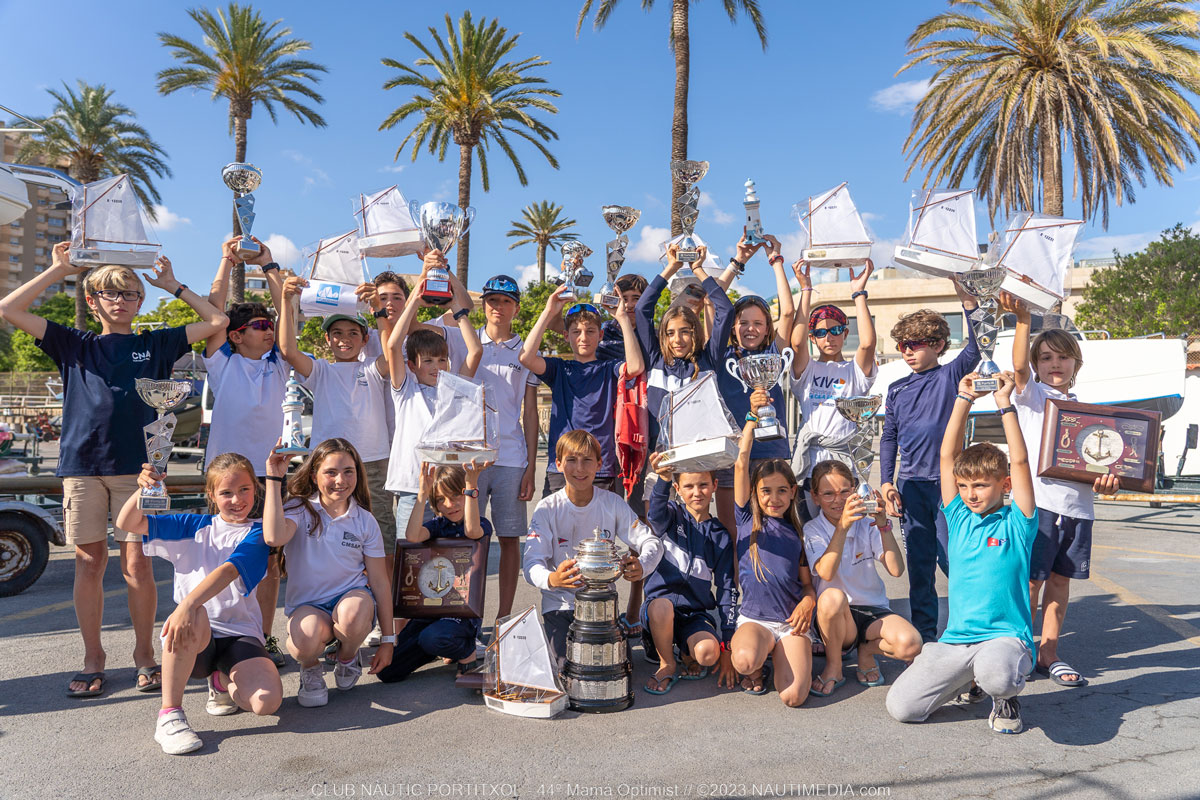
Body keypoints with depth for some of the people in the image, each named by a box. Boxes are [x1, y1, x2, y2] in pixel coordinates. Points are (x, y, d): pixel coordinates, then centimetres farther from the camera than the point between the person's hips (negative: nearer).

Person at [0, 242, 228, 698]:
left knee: (137, 564, -1)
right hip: (82, 464, 1)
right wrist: (58, 269, 10)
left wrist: (172, 285, 14)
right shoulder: (74, 345, 14)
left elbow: (217, 321, 11)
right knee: (89, 563, 5)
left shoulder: (155, 345, 12)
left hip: (137, 465, -1)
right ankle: (92, 661, 17)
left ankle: (145, 656, 13)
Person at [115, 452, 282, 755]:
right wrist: (142, 491, -14)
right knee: (195, 616, -38)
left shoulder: (256, 533, 1)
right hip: (194, 638, 1)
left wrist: (188, 603, -35)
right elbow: (127, 524, 7)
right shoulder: (193, 528, 12)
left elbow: (229, 570, -18)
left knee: (267, 702, -26)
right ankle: (169, 715, -23)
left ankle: (223, 681, 11)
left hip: (240, 634, 0)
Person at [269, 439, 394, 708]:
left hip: (351, 596, 1)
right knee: (305, 640, -37)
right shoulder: (300, 510, -1)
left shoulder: (365, 521, 3)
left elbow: (380, 581, 4)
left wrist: (388, 640, 2)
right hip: (307, 604, -1)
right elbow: (274, 538, -26)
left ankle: (347, 657, 1)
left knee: (354, 612, -37)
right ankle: (311, 667, 4)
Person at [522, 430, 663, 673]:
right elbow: (531, 564, -16)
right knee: (566, 665, -16)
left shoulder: (612, 503, -5)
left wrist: (641, 566, -33)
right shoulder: (547, 509, -10)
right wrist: (551, 579, -40)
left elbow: (652, 542, -9)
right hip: (560, 601, -1)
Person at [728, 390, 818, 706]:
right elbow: (741, 463, -9)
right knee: (745, 660, -34)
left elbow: (807, 582, 14)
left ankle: (792, 655, 13)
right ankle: (757, 667, 3)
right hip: (753, 619, -1)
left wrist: (808, 601, -10)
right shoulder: (747, 520, 3)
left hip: (790, 621, 1)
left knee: (793, 697, -20)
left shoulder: (799, 533, 10)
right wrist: (752, 417, -17)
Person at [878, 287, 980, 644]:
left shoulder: (949, 376, 2)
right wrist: (886, 481, 6)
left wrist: (968, 304, -26)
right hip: (911, 484, 4)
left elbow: (974, 350, -17)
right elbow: (889, 437, 14)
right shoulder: (897, 389, 12)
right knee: (918, 563, 8)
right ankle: (923, 635, 18)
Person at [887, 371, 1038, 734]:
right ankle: (971, 677, 18)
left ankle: (1005, 695, 0)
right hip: (955, 640, 5)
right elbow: (947, 454, 4)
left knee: (995, 674, -40)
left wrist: (1005, 404, -11)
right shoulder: (959, 517, 9)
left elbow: (1020, 461, -12)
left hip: (1005, 637, -4)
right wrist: (964, 399, 1)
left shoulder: (1016, 523, -1)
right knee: (901, 706, -9)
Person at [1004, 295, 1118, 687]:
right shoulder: (1031, 394, 3)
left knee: (1060, 579, 10)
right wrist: (1023, 319, -29)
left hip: (1077, 504, 5)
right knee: (1031, 579, -1)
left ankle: (1048, 654, 20)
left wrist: (1105, 478, -8)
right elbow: (1019, 365, -17)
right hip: (1039, 500, -5)